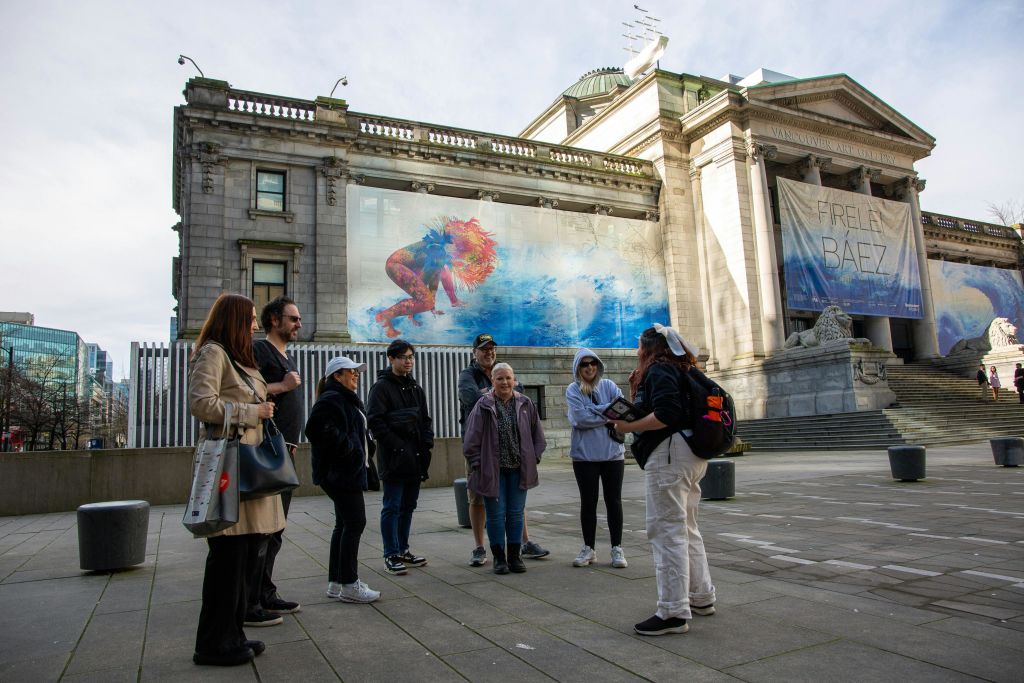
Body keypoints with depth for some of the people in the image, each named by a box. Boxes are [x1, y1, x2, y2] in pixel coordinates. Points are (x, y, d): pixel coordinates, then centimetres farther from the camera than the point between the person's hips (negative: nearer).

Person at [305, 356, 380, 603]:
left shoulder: (347, 400, 20)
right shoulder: (331, 400, -13)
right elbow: (318, 428, -28)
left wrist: (365, 447, 13)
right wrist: (347, 448, -21)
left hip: (347, 472, 11)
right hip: (340, 472, -11)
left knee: (344, 524, 13)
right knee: (355, 522, -8)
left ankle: (335, 583, 21)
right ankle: (349, 585, -1)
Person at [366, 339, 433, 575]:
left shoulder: (416, 388, 16)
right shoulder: (381, 387, -6)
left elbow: (425, 420, 20)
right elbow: (375, 421, -14)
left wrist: (426, 445, 4)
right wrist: (397, 447, -18)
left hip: (415, 458, 7)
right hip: (394, 458, -7)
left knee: (408, 506, 13)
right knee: (392, 507, -2)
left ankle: (402, 550, 24)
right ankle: (391, 556, 6)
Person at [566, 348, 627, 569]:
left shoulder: (609, 386, 4)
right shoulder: (572, 390, -2)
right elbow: (580, 418, -15)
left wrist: (594, 411, -17)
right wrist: (608, 416, -10)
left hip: (612, 453, 1)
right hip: (585, 455, -1)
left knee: (614, 501, 7)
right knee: (588, 502, 9)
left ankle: (617, 548, 18)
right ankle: (588, 548, 22)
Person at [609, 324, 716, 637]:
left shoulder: (659, 370, -9)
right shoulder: (679, 370, 20)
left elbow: (666, 415, -22)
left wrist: (628, 427, -14)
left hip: (670, 454, -11)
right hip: (691, 454, 11)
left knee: (667, 530, -7)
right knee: (686, 528, 19)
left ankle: (674, 612, -4)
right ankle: (701, 596, 30)